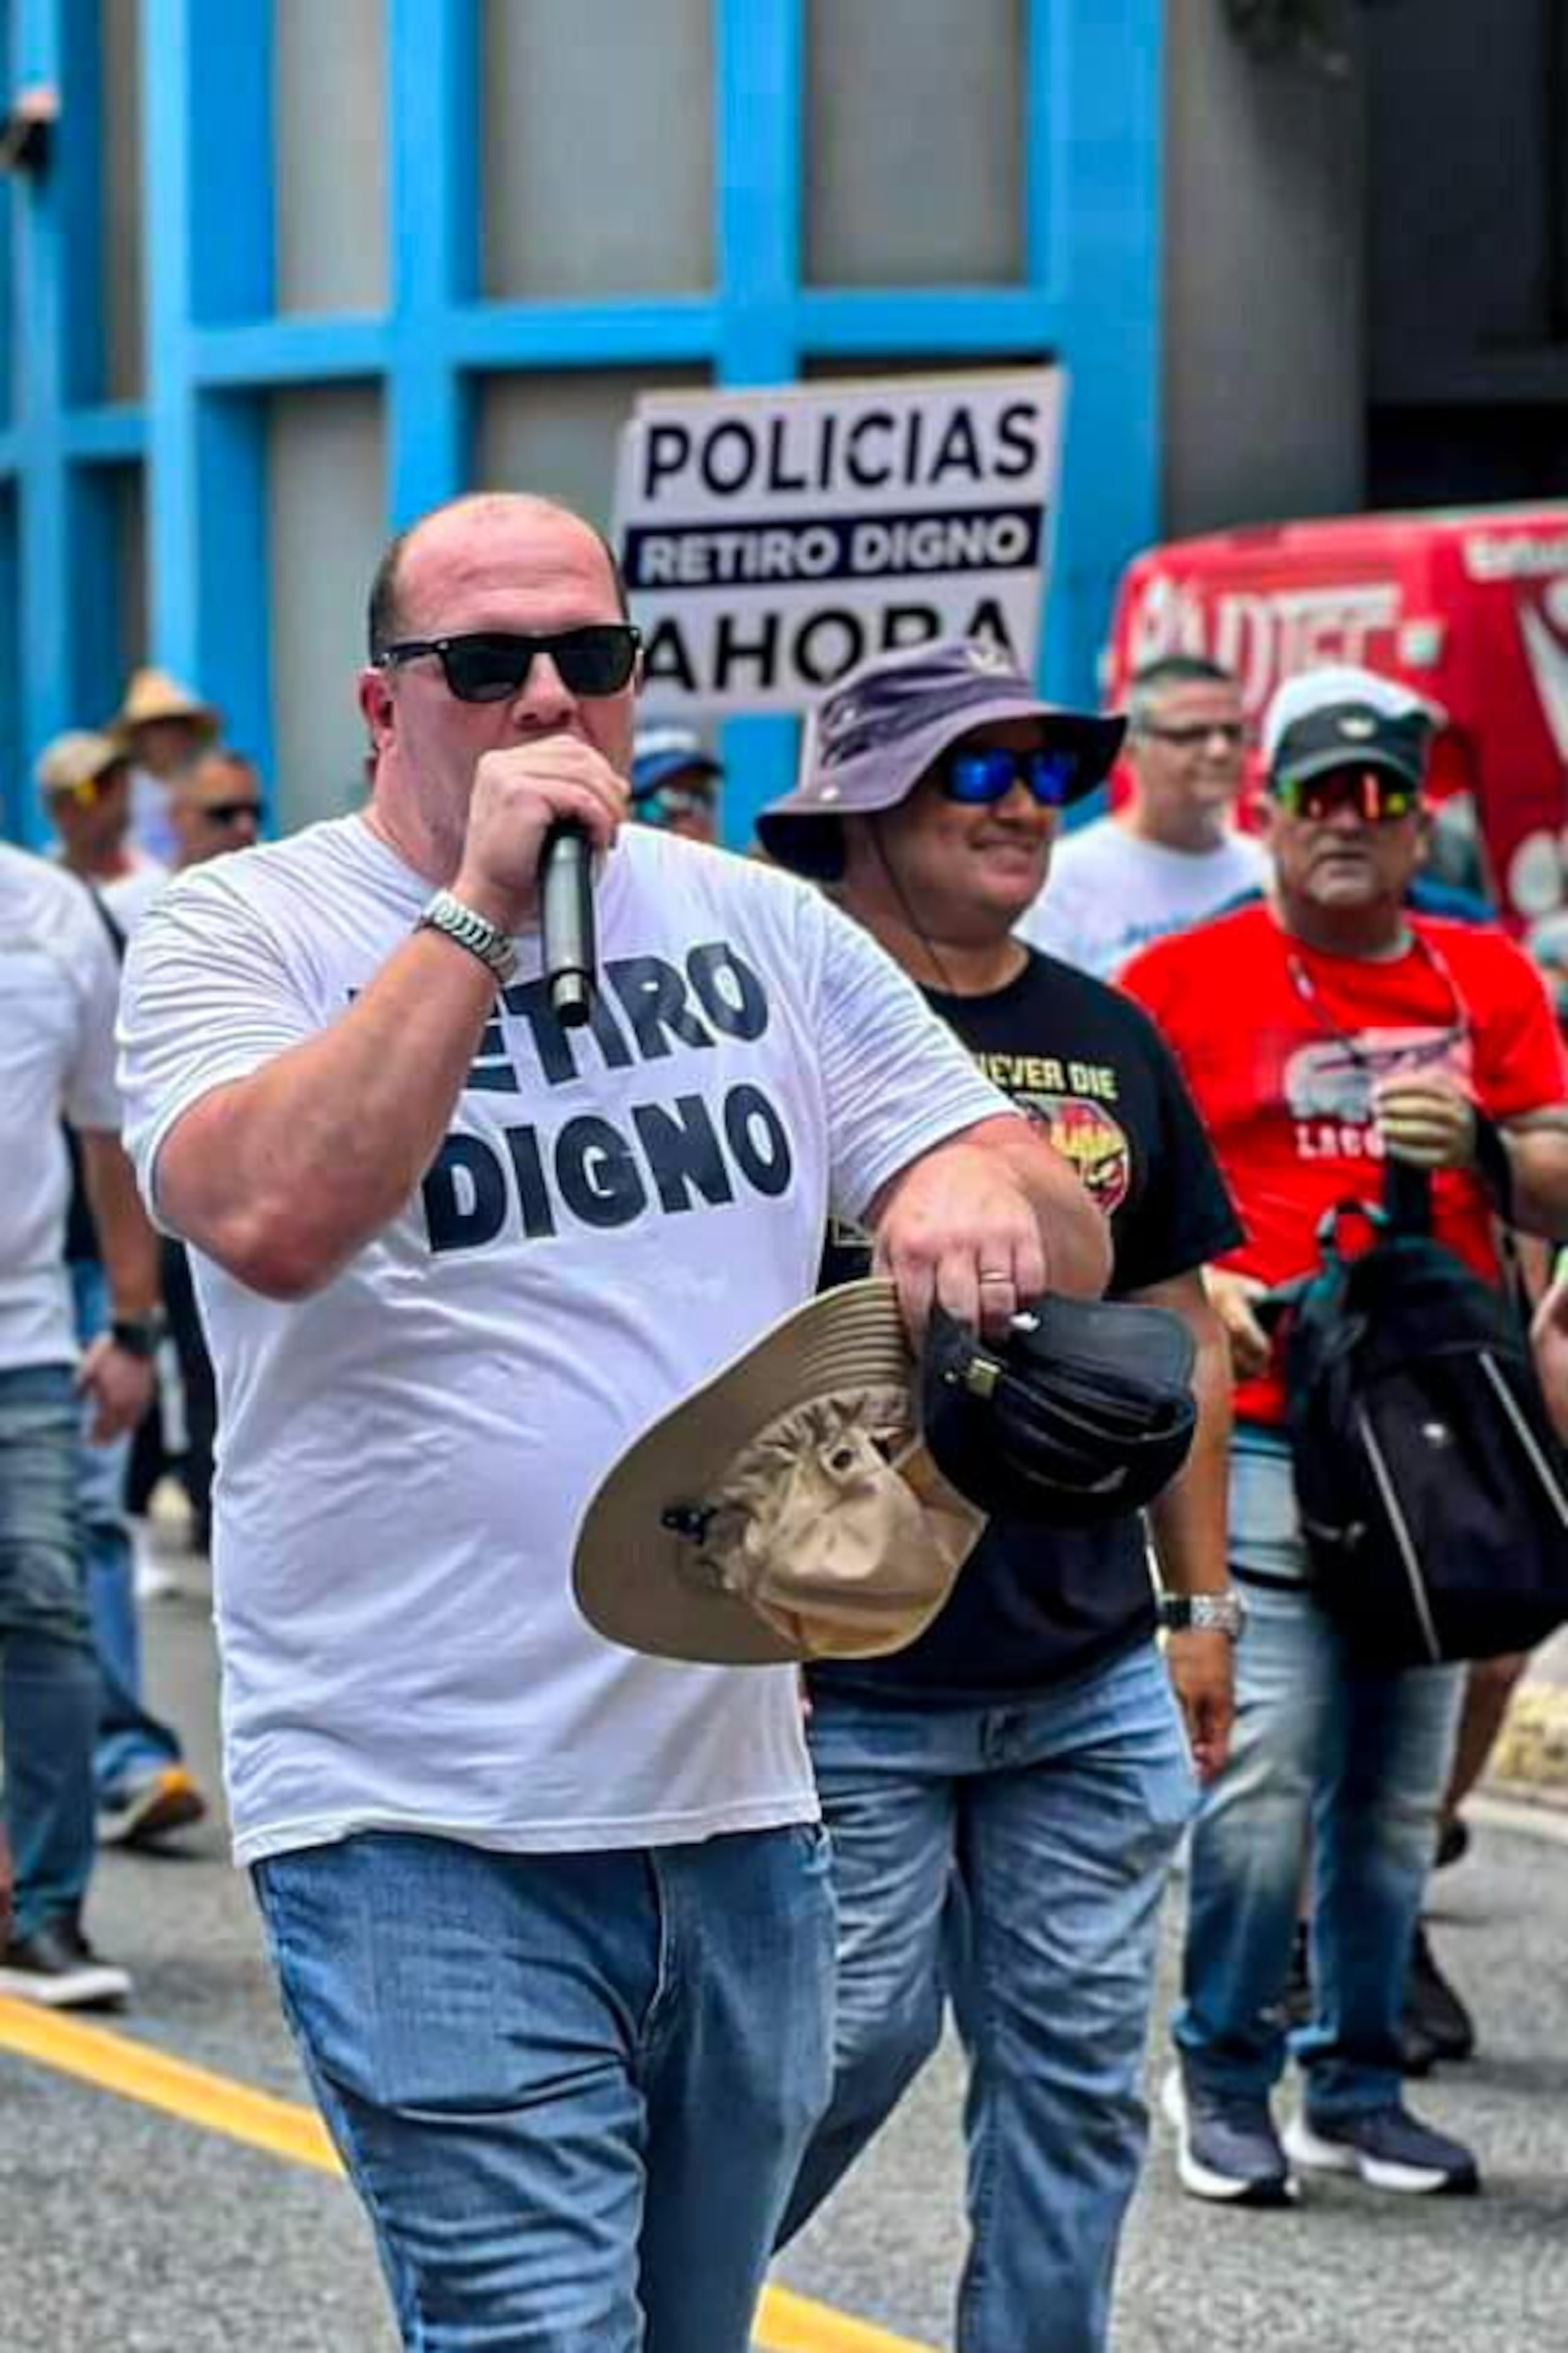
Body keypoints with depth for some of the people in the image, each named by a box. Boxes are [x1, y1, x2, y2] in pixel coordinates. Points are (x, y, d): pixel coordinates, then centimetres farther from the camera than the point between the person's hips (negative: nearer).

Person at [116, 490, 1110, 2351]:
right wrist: (481, 907, -19)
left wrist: (986, 1194, -17)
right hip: (427, 1838, -5)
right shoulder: (241, 932, -2)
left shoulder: (760, 929, 10)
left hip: (740, 1798, 5)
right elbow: (269, 1219, -23)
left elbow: (1072, 1240, 8)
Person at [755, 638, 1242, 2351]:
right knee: (850, 2037, -1)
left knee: (1075, 2064, 7)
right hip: (850, 1684, -5)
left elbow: (1180, 1332, 17)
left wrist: (1201, 1600, 14)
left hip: (1093, 1688, 6)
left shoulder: (1110, 1040, 11)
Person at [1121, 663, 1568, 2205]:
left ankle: (1355, 2089, 20)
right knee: (1264, 1779, -10)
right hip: (1261, 1433, -4)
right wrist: (1193, 1285, -12)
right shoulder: (1189, 978, 2)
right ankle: (1223, 2084, 6)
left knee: (1396, 1795, 9)